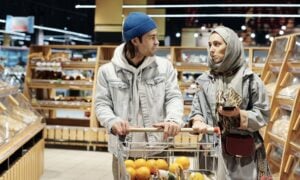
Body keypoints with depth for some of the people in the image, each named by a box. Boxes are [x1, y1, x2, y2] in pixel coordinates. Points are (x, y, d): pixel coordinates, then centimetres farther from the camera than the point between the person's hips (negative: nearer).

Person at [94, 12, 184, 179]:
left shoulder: (165, 66, 2)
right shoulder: (107, 70, 0)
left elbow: (174, 97, -2)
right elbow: (102, 104, 0)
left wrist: (173, 119, -24)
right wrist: (113, 121, -22)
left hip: (158, 149, 1)